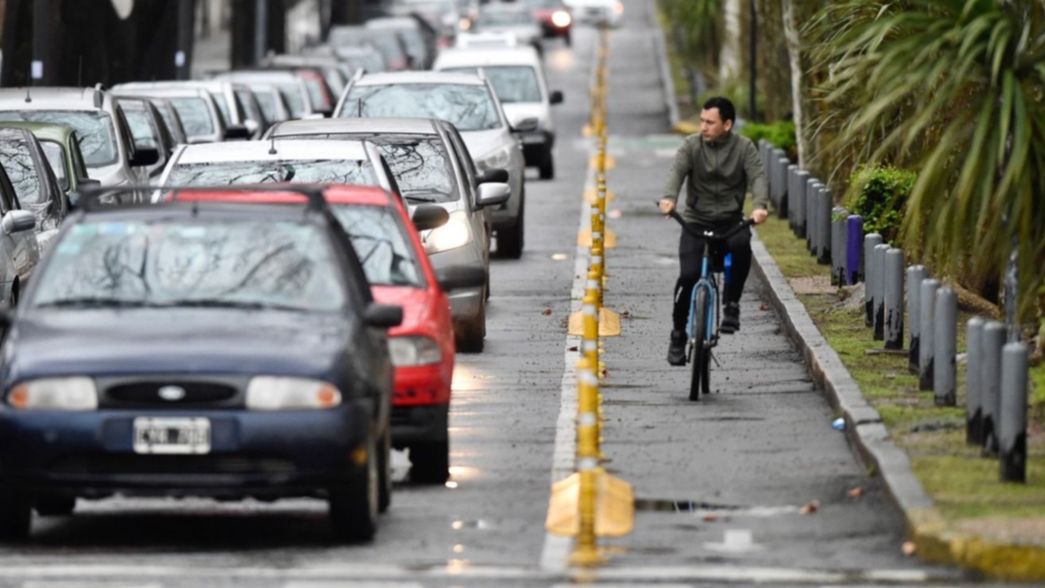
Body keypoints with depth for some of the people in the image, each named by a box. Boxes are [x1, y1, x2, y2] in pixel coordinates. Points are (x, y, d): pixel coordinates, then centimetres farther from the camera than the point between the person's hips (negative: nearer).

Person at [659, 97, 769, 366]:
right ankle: (678, 335, 2)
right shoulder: (692, 146, -2)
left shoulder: (744, 147, -2)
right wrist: (669, 198, -40)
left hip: (731, 221, 0)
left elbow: (757, 176, -16)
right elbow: (677, 171, -17)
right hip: (696, 221, 0)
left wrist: (760, 206, -37)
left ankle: (732, 304, -15)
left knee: (741, 246, -34)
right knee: (689, 276, -17)